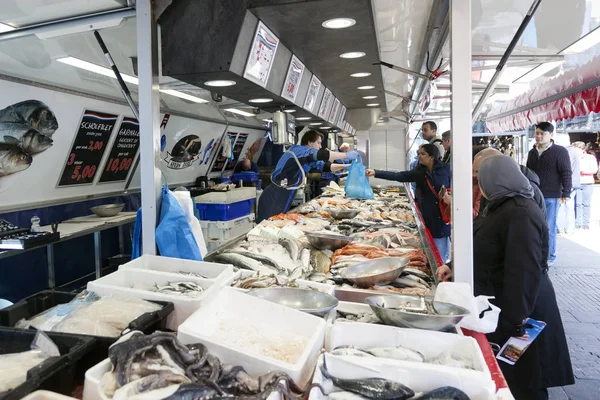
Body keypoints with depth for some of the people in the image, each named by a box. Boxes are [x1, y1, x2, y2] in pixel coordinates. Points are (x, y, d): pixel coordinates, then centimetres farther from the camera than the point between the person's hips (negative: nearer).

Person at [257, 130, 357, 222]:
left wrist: (345, 166, 10)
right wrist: (347, 155, -21)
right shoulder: (297, 150, -13)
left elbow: (325, 166, 21)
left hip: (283, 200, 9)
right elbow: (321, 155, -26)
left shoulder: (307, 158, 14)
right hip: (274, 198, -9)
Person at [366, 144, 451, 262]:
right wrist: (376, 173, -12)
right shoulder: (419, 172, 4)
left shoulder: (446, 169, -3)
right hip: (428, 216, 3)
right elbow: (398, 176, -4)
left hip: (444, 216, -3)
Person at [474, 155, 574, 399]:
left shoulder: (521, 213, -25)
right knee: (501, 377, 23)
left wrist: (514, 322, -27)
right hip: (498, 302, 10)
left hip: (515, 308, -10)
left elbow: (524, 273, -30)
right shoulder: (503, 205, 8)